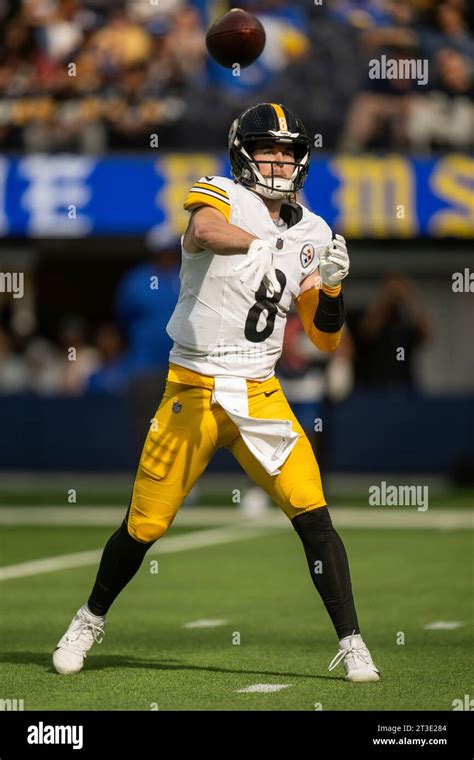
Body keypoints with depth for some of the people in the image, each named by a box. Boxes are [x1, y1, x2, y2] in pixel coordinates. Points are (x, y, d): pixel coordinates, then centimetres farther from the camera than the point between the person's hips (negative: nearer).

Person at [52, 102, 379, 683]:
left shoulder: (310, 234, 7)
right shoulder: (220, 198, -6)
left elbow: (325, 339, 8)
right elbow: (204, 232, -34)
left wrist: (331, 285, -10)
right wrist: (265, 244, -50)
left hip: (260, 397, 3)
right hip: (191, 394, -3)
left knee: (312, 515, -10)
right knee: (144, 526, 5)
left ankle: (351, 644, -2)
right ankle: (92, 618, 30)